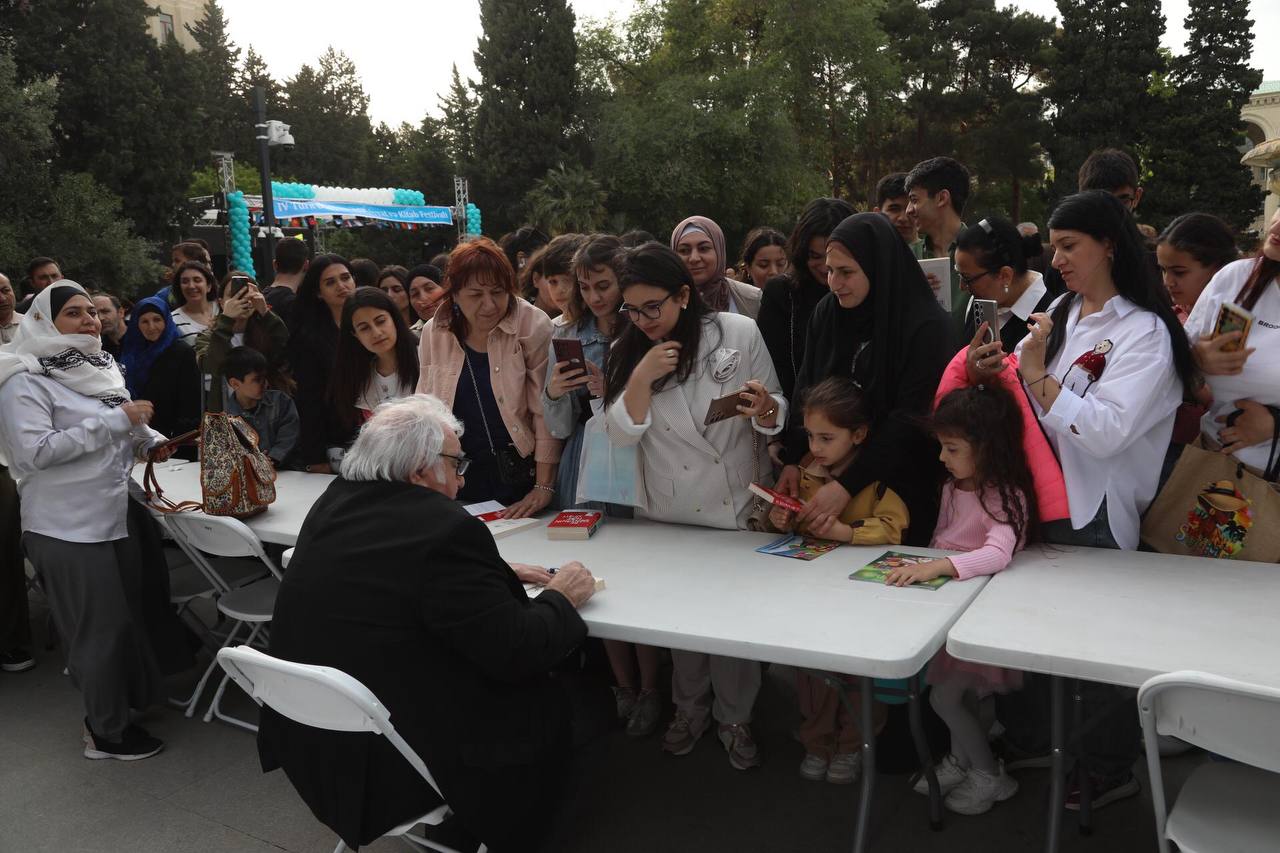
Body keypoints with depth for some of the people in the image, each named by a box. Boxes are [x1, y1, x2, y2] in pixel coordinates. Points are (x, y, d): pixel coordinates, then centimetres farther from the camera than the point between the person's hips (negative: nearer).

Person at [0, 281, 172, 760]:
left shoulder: (98, 367, 10)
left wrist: (148, 439, 2)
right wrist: (115, 419, -26)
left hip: (115, 515, 8)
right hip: (67, 528, -7)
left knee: (127, 616, 17)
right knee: (100, 627, 1)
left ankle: (126, 697, 36)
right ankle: (106, 733, 17)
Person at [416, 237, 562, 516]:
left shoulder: (533, 326, -12)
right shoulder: (434, 332, 0)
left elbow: (546, 413, -12)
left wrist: (544, 488, -15)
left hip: (520, 476, -3)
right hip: (459, 481, 3)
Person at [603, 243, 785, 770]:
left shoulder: (739, 333, -11)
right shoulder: (628, 352, -1)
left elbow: (775, 413, -5)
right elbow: (621, 434, -8)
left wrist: (765, 412, -28)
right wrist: (642, 378, -22)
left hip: (735, 506, -2)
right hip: (669, 511, 3)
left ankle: (734, 718, 28)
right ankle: (689, 708, 35)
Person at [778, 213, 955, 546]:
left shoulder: (927, 327, -15)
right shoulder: (826, 313, 1)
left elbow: (911, 421, -18)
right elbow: (805, 392, 5)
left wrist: (848, 485, -22)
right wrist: (792, 460, -8)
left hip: (900, 488, -4)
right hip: (827, 475, 4)